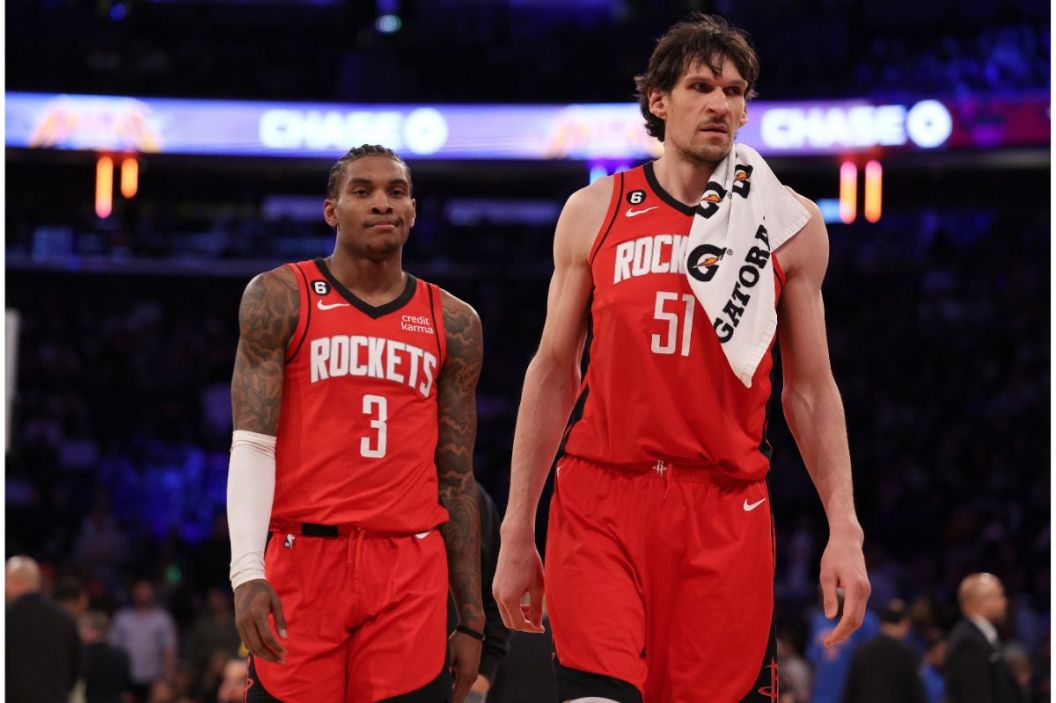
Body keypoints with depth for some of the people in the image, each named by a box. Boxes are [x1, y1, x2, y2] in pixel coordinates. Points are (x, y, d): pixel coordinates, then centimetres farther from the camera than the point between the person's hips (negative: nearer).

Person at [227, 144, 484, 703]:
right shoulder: (280, 297, 3)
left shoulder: (453, 324, 12)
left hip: (411, 572, 2)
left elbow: (457, 479, 14)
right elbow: (252, 444, -4)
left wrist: (471, 618, 10)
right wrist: (246, 571, -17)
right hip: (303, 559, -2)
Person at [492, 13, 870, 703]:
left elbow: (810, 389, 10)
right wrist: (517, 532, 8)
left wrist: (844, 530, 1)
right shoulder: (594, 213, 7)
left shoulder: (790, 224, 7)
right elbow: (553, 372, 11)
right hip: (600, 498, 0)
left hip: (728, 510, 1)